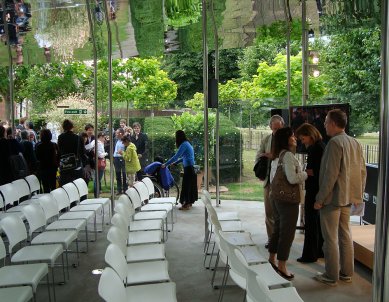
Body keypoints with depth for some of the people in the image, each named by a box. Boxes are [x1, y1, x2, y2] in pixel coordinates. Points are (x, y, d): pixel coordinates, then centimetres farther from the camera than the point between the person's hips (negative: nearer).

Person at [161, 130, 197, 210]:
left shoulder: (183, 145, -15)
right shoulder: (187, 143, 14)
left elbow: (176, 156, -20)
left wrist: (165, 164, -15)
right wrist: (175, 162, 26)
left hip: (188, 168, -10)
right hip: (191, 167, 10)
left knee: (186, 185, -5)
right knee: (190, 185, 15)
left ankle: (186, 204, -1)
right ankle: (189, 202, 24)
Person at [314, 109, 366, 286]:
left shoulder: (335, 142, -18)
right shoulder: (355, 143, 8)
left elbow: (331, 174, -22)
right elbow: (362, 171, 11)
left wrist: (320, 198, -17)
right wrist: (359, 193, 19)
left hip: (333, 197, -8)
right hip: (348, 197, 8)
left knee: (330, 238, 2)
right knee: (345, 235, 17)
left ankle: (331, 277, 12)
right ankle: (347, 273, 28)